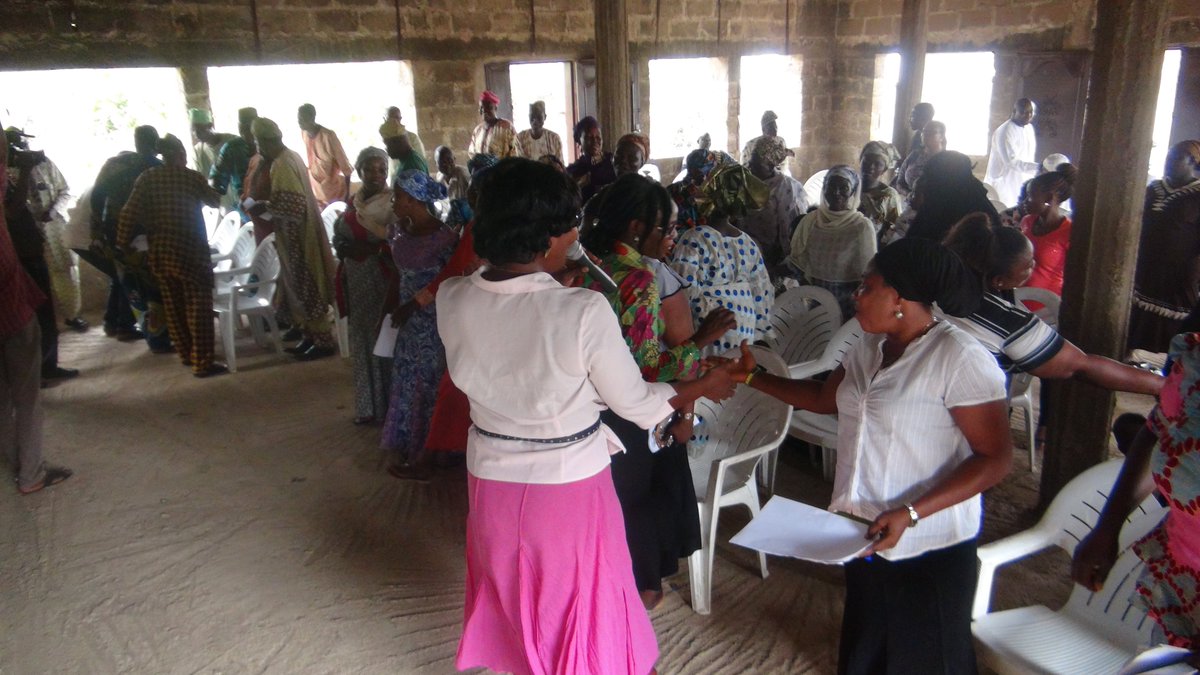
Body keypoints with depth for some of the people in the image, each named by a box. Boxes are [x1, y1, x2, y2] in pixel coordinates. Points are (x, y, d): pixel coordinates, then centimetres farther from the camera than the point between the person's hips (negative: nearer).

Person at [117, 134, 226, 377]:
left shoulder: (146, 178, 3)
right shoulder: (191, 176, -3)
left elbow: (129, 214, -4)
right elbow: (215, 200, 14)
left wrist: (122, 246, 4)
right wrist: (213, 190, 34)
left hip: (159, 254, 4)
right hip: (190, 252, -4)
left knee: (173, 307, 15)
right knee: (198, 307, -1)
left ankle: (186, 354, 26)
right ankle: (202, 362, -2)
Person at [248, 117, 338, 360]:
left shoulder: (281, 166, -21)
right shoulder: (290, 157, 10)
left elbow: (293, 204, -28)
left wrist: (264, 207, -17)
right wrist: (268, 205, 15)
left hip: (297, 238, -10)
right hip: (299, 235, 10)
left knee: (307, 290, -1)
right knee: (302, 288, 17)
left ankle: (323, 342, 8)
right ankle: (311, 336, 26)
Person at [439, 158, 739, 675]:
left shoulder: (452, 300, -13)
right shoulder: (584, 311, -27)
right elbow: (635, 403, -13)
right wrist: (706, 386, 4)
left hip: (492, 478, 4)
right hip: (568, 484, -4)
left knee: (513, 599, 28)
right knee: (576, 607, 20)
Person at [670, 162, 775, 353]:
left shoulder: (693, 239, -15)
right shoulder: (748, 243, 3)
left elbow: (684, 290, -22)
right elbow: (763, 292, 9)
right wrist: (761, 333, 17)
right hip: (746, 334, 5)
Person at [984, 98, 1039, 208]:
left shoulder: (1029, 128, 9)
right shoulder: (1004, 132, -18)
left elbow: (1029, 157, 16)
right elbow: (1011, 161, -26)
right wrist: (1037, 167, -33)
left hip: (1022, 184, 8)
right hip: (1004, 184, -8)